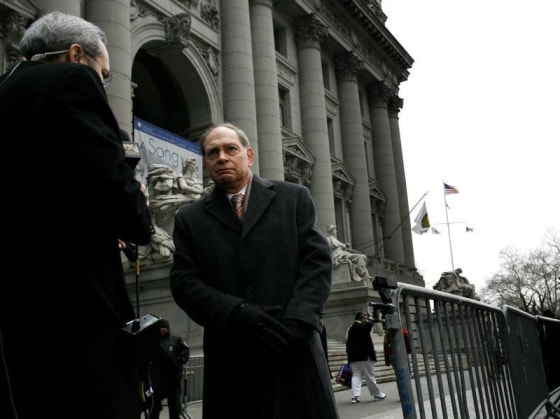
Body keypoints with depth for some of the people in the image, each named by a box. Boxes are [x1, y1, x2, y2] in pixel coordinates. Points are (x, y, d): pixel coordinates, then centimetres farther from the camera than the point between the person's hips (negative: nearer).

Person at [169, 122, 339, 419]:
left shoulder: (294, 197, 11)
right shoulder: (190, 219, 13)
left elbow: (318, 260, 2)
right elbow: (184, 282, 2)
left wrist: (295, 323, -12)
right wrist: (238, 314, -14)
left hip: (295, 351, 0)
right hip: (230, 359, 1)